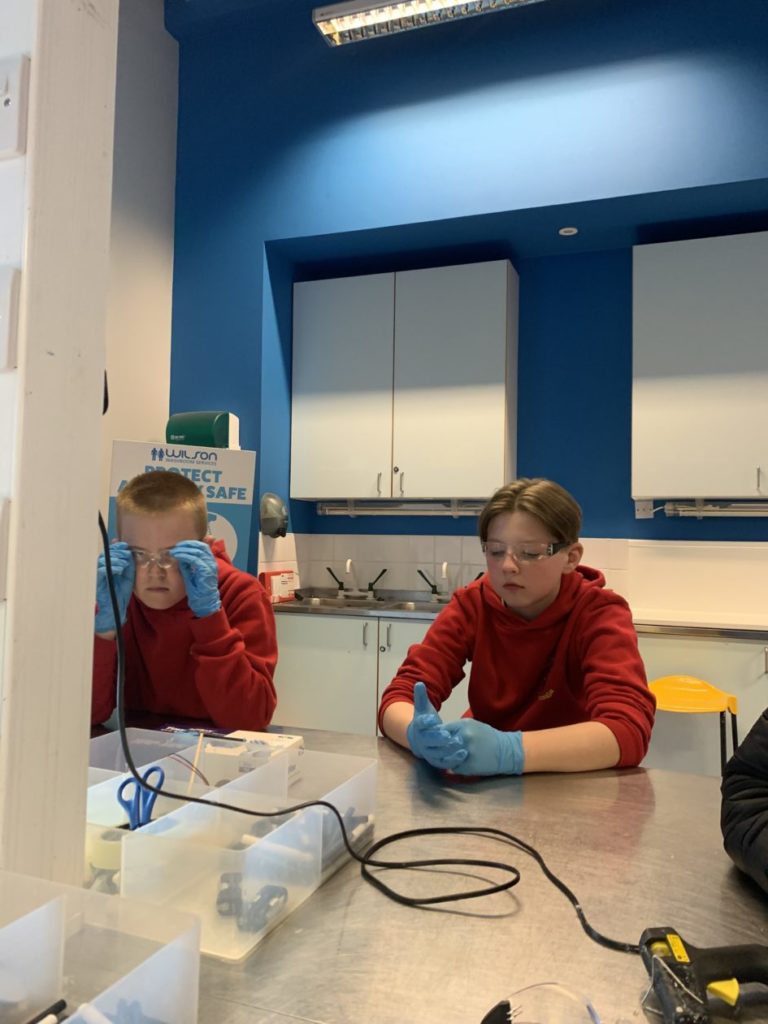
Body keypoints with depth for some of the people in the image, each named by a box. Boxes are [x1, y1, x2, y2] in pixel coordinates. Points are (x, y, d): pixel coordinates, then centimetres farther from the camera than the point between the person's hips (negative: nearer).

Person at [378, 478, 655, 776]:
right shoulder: (471, 605, -8)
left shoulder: (600, 614, -15)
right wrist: (421, 733, -37)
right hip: (487, 785, 2)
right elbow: (399, 695, -15)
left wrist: (508, 751, -42)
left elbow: (629, 729, -29)